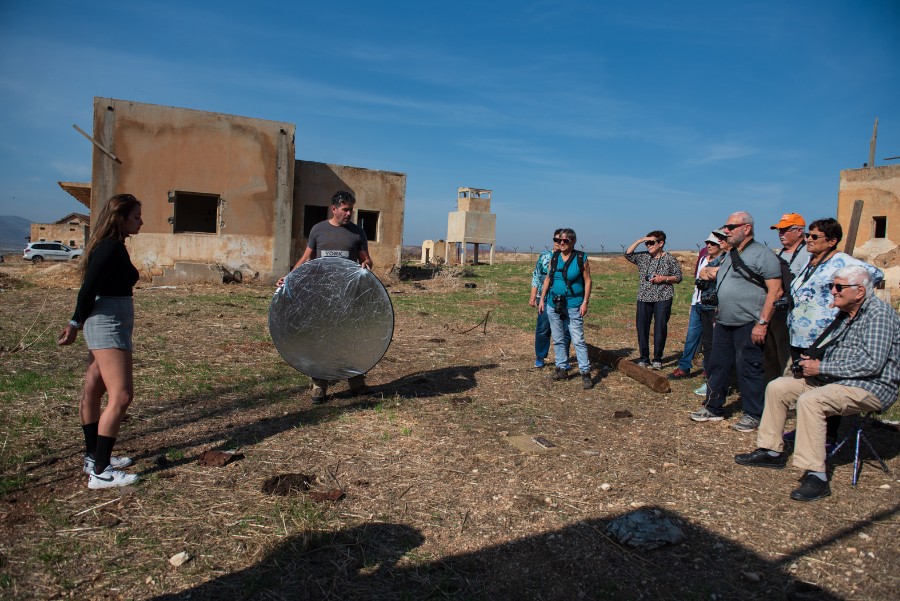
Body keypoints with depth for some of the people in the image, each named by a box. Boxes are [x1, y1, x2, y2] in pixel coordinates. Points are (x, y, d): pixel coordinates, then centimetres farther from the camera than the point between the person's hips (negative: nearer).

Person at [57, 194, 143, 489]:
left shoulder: (111, 246, 13)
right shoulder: (111, 247, -16)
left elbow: (90, 288, 15)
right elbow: (88, 289, -20)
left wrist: (78, 324, 16)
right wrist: (77, 324, -8)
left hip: (111, 327, 10)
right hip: (109, 328, -10)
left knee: (94, 390, 16)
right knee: (121, 396, -11)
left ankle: (94, 457, 29)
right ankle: (101, 472, -6)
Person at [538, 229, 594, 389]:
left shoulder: (581, 259, -5)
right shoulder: (554, 257, 7)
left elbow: (587, 281, -5)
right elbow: (547, 279, 12)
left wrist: (585, 302, -11)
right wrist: (542, 299, 9)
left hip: (573, 305, -5)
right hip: (553, 305, 5)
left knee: (578, 340, -6)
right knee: (558, 340, 11)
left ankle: (585, 373, -2)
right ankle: (562, 369, 22)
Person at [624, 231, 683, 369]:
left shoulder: (669, 259, 1)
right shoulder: (643, 257, 10)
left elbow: (678, 277, 4)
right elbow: (628, 254, 1)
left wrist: (663, 278, -12)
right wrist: (639, 240, -4)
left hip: (663, 299, -3)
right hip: (644, 298, 3)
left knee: (660, 329, -1)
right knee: (642, 328, 4)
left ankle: (657, 359, 10)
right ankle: (643, 359, 14)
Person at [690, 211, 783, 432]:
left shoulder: (762, 254, -10)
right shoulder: (729, 255, 16)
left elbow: (775, 291, -16)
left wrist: (762, 323, -20)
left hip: (748, 325, -8)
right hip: (724, 323, 9)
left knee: (749, 369, -1)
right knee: (718, 365, 12)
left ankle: (753, 415, 11)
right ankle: (713, 408, 23)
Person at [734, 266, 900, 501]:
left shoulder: (878, 314, -16)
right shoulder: (845, 314, 13)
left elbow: (872, 363, -25)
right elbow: (829, 350, 23)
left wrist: (821, 368, -20)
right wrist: (811, 360, 1)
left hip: (870, 387, -10)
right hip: (834, 379, 10)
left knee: (810, 400, -33)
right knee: (777, 387, 3)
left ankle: (816, 476, -30)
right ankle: (772, 451, 10)